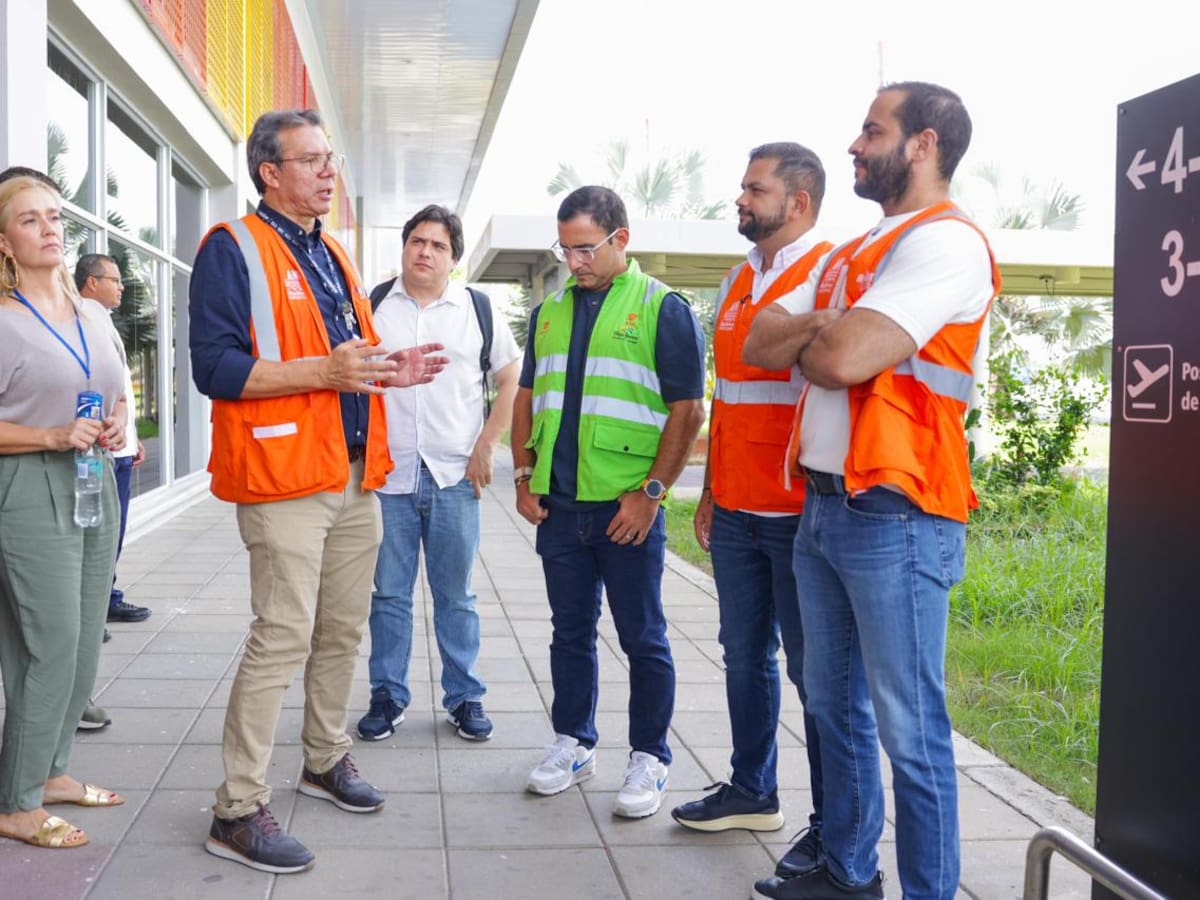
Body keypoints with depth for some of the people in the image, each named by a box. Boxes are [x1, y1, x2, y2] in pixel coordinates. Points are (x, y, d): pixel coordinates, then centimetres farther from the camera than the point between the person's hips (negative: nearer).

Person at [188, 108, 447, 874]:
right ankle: (239, 810, 1)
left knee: (344, 630, 15)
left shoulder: (333, 257, 19)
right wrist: (326, 369, -22)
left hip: (356, 476, 8)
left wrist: (390, 370, 6)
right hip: (286, 474, -8)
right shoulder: (234, 248, -6)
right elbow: (217, 367, -16)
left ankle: (327, 759, 32)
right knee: (284, 636, -9)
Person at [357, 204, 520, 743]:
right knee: (389, 594, 7)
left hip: (455, 477, 0)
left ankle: (464, 696, 19)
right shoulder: (372, 307, 6)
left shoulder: (478, 310, 5)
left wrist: (486, 447, -1)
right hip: (387, 475, 1)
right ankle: (387, 696, 19)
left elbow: (512, 381, 7)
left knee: (455, 596, 8)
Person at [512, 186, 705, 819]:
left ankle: (649, 759, 18)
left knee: (642, 638, 5)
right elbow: (527, 397, 19)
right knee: (570, 631, 15)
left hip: (628, 510, -5)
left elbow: (687, 410, -8)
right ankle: (574, 743, 30)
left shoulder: (662, 309, -4)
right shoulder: (550, 311, 13)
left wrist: (651, 492, -13)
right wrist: (524, 476, 9)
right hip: (558, 506, 5)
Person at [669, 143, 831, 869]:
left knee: (815, 669, 1)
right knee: (745, 655, 14)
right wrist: (711, 491, 17)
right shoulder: (738, 282, 14)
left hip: (800, 512, -7)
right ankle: (752, 792, 29)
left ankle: (837, 828, 13)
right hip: (736, 512, 7)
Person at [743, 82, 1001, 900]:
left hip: (896, 517, -9)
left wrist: (807, 341, 0)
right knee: (835, 704, 17)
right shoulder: (849, 255, 18)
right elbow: (759, 344, 10)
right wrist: (825, 329, -8)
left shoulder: (947, 242, -11)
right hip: (822, 507, 9)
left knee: (909, 726, -1)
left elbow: (844, 359, -22)